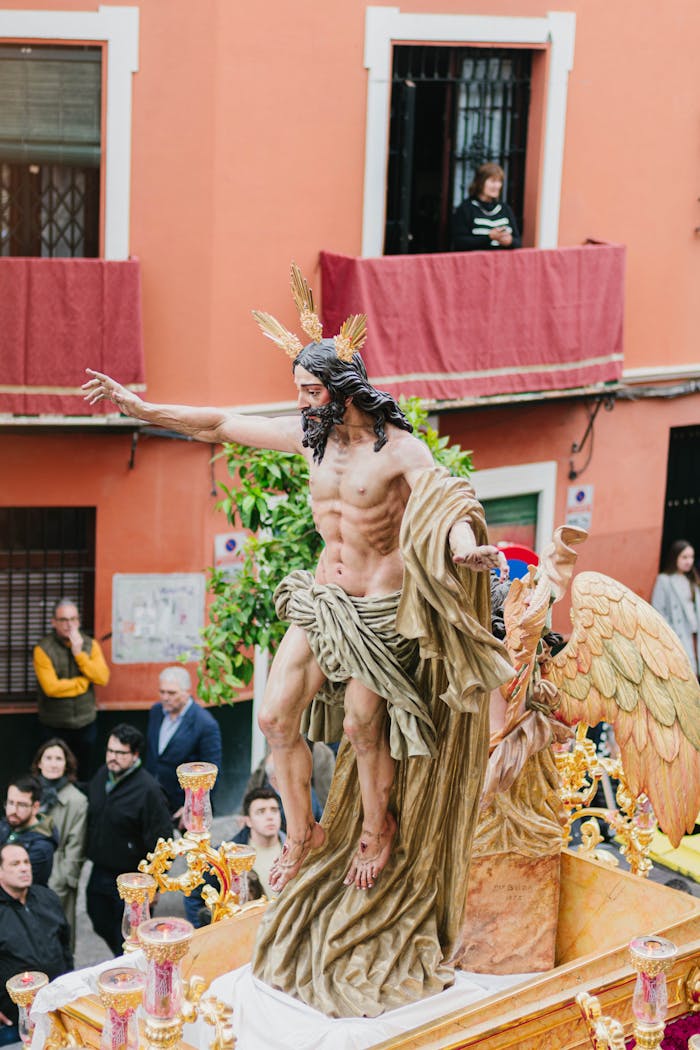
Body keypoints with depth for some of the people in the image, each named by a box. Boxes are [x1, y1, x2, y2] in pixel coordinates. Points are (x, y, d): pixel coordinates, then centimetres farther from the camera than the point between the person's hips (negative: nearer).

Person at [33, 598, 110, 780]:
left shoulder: (90, 645, 1)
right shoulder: (43, 649, -12)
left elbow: (103, 678, -11)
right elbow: (51, 688, -20)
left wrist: (79, 654, -18)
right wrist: (84, 682, -11)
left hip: (86, 724, 3)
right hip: (54, 726, -3)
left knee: (84, 775, 14)